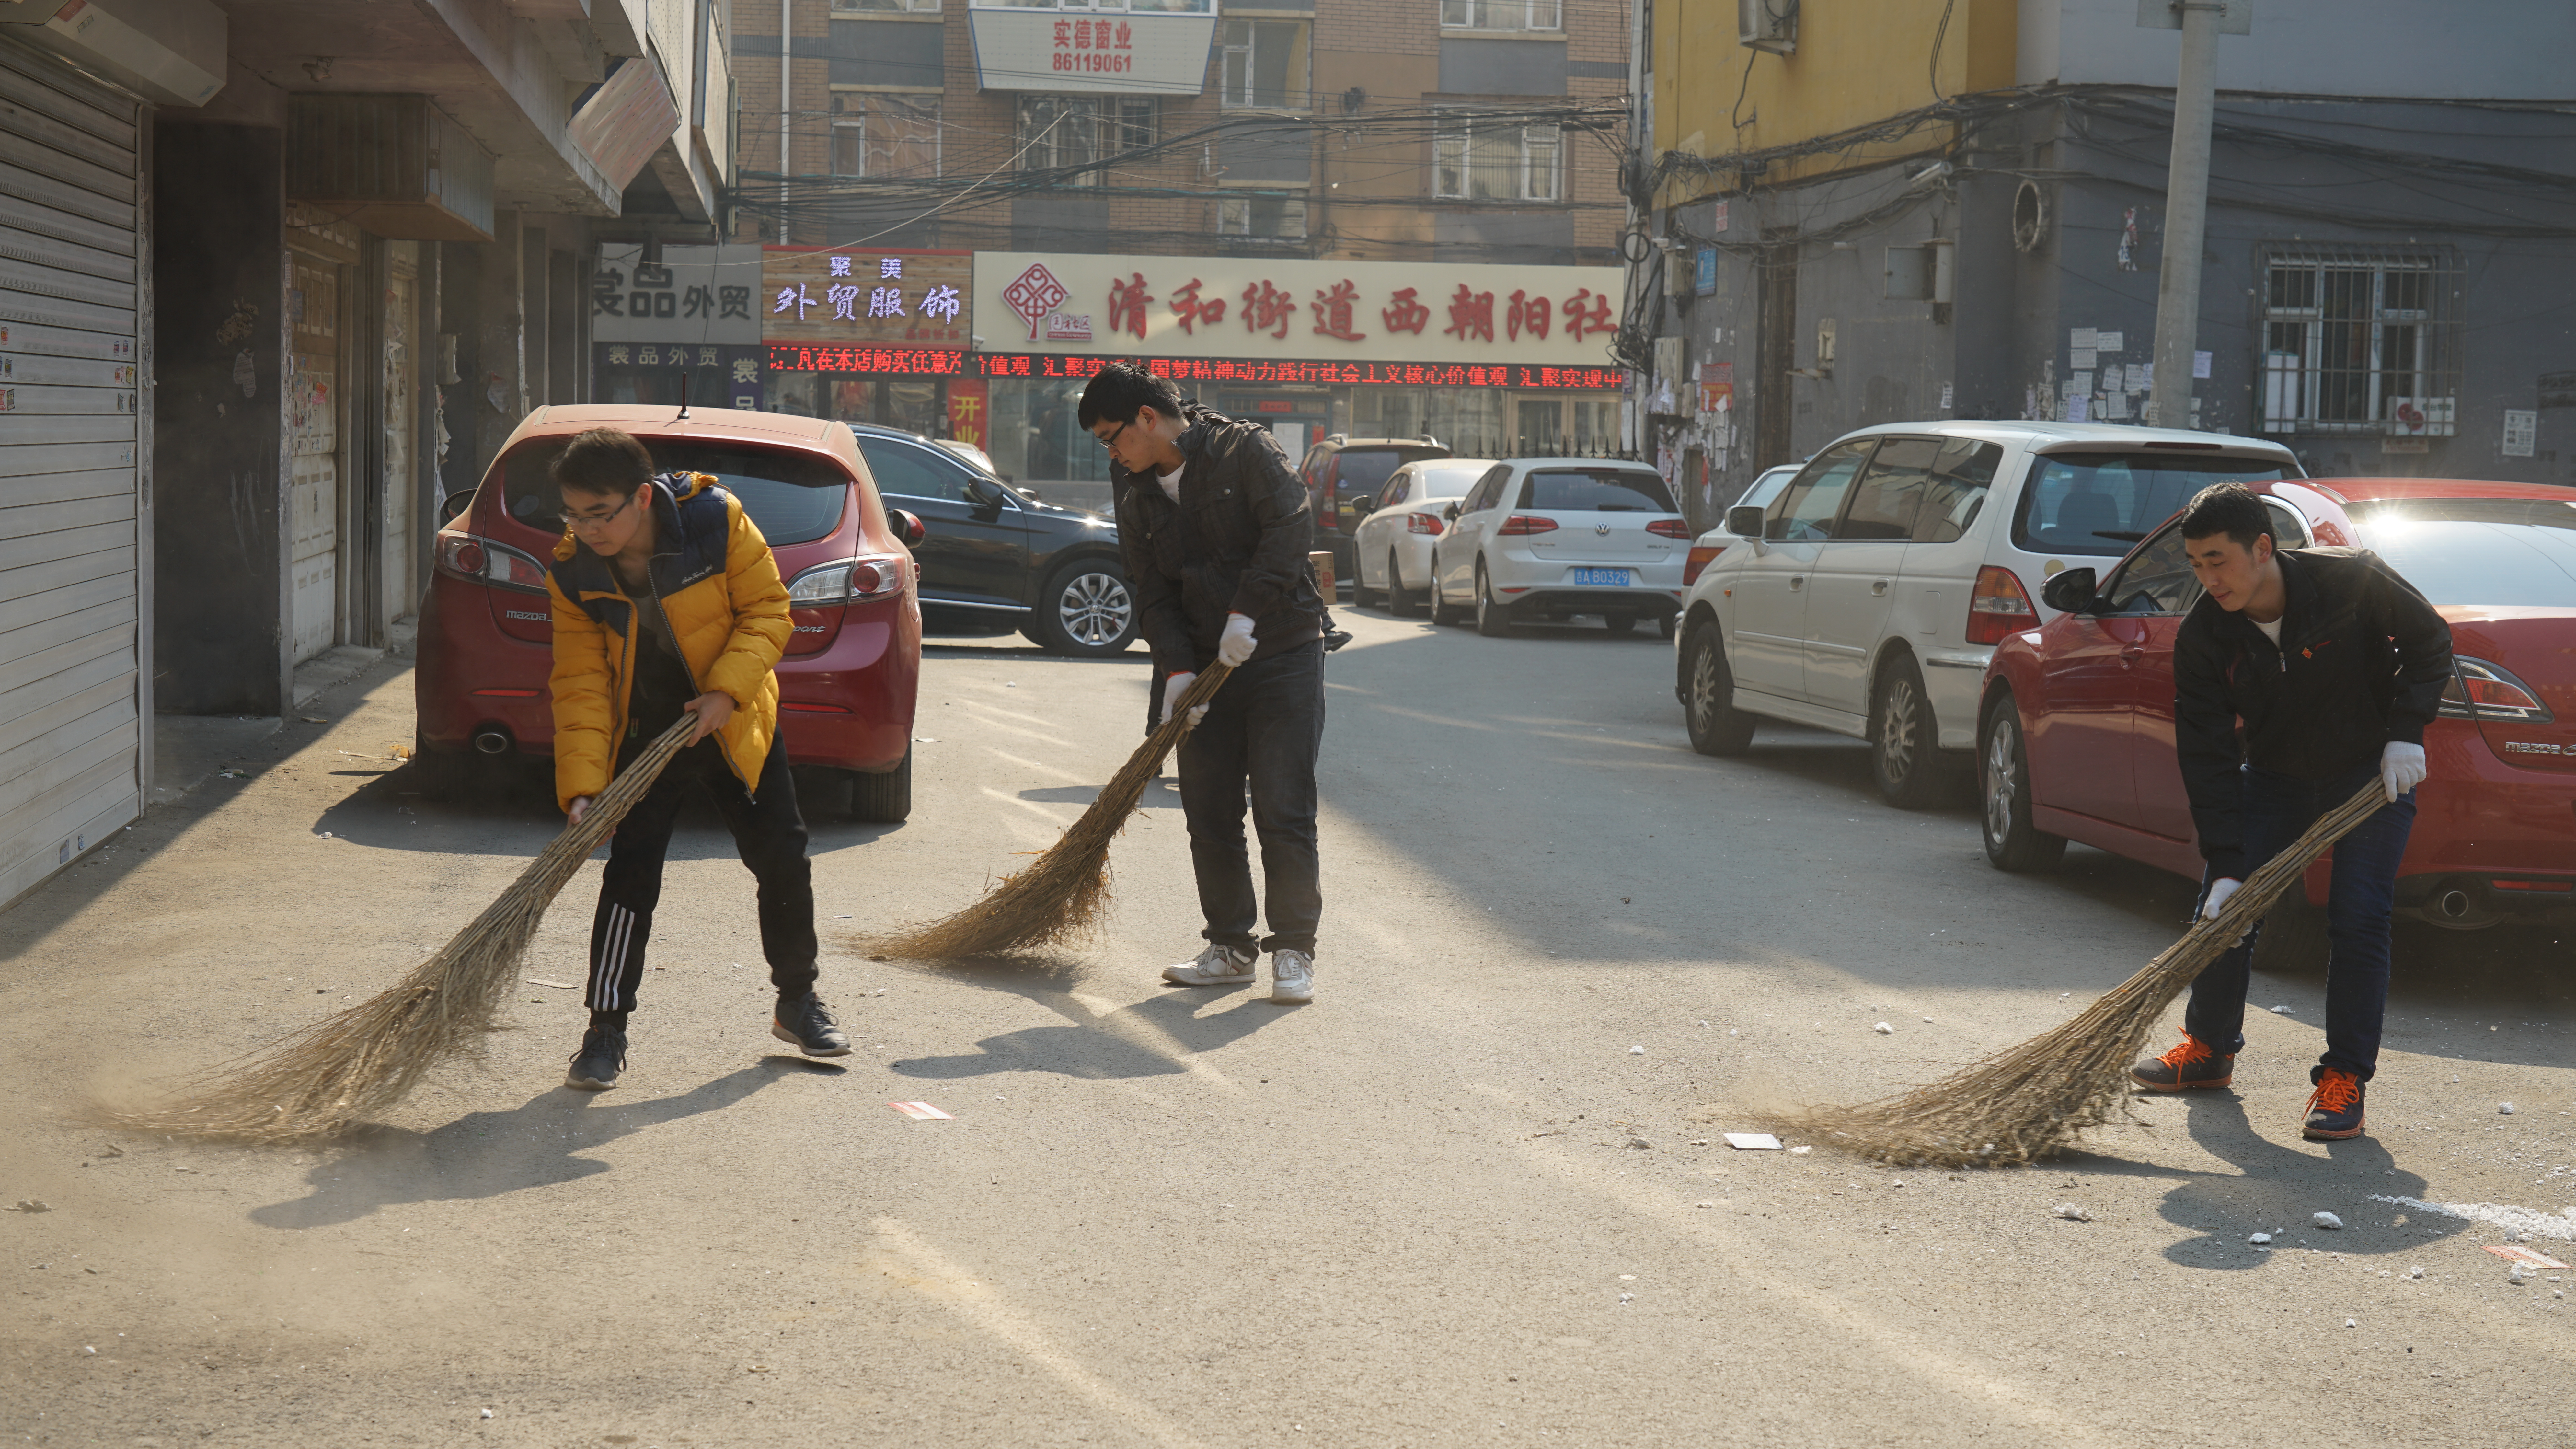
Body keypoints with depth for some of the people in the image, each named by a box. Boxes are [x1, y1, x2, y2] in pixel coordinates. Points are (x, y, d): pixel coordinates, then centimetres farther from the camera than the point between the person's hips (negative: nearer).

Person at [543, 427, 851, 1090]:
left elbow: (768, 611, -13)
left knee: (783, 860, 6)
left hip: (736, 723, 0)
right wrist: (583, 787, -23)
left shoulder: (716, 519, -22)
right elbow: (581, 686, -14)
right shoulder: (572, 574, -16)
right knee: (631, 877, -10)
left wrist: (727, 690, -25)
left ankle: (798, 1001, 27)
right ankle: (607, 1029, 0)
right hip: (644, 736, 0)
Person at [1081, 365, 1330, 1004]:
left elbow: (1290, 525, -20)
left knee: (1283, 808, -8)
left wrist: (1246, 613, -24)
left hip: (1284, 652, -6)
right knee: (1208, 812, 5)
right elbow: (1154, 596, 5)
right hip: (1206, 666, 6)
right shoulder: (1139, 501, 8)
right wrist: (1177, 669, -11)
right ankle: (1231, 948, 17)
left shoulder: (1244, 450, -8)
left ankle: (1294, 953, -1)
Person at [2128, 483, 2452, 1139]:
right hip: (2274, 775, 3)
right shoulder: (2203, 636, -19)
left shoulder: (2352, 580, -26)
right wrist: (2225, 867, -25)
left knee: (2357, 919, -12)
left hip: (2373, 772, -3)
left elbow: (2431, 642, -9)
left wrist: (2406, 733, -21)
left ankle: (2344, 1082, -4)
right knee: (2224, 908, 1)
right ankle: (2211, 1048, 22)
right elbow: (2206, 756, -18)